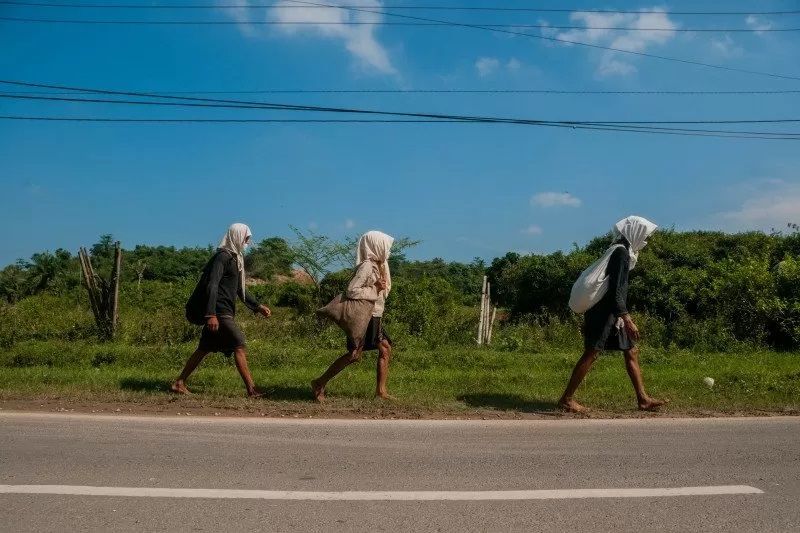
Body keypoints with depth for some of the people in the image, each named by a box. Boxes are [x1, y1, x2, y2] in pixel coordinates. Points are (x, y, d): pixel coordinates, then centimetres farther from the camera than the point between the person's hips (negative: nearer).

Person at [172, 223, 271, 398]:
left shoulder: (235, 258, 19)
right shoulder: (222, 256, -11)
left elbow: (240, 290, 27)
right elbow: (212, 285, -20)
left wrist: (258, 307, 25)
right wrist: (211, 314, -27)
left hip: (224, 311, 10)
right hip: (219, 311, -10)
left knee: (205, 348, 12)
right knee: (239, 345, -11)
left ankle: (179, 383, 18)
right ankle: (251, 390, -12)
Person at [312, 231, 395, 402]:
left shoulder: (380, 265, 12)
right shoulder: (366, 266, -16)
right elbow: (352, 291, -23)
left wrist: (381, 286, -4)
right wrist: (375, 291, -17)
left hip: (375, 316, 10)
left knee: (385, 349, 7)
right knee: (355, 355, -12)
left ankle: (381, 390, 13)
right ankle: (320, 383, -4)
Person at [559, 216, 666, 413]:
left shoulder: (622, 252, 16)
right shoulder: (621, 253, -14)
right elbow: (616, 290, -21)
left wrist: (625, 316, 23)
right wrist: (627, 319, -23)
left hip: (611, 313, 10)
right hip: (604, 312, -10)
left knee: (631, 352, 10)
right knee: (591, 353, -7)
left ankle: (643, 399, 14)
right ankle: (566, 399, -2)